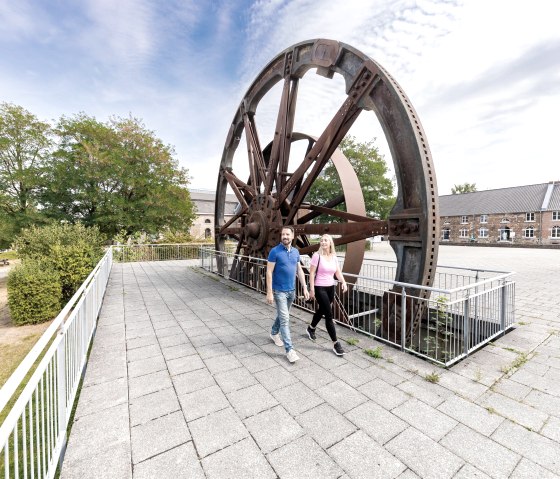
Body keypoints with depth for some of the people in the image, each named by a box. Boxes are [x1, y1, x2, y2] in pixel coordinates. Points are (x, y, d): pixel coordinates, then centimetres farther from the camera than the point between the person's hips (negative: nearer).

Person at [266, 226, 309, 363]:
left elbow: (299, 270, 10)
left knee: (282, 315, 21)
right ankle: (289, 349, 3)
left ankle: (274, 333, 45)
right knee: (284, 319, -5)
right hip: (279, 291, -6)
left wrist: (305, 287, 5)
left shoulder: (296, 252, 4)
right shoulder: (275, 251, -14)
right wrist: (269, 292, -18)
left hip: (291, 290, 6)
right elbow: (269, 272, -14)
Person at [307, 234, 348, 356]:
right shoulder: (317, 255, -12)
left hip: (331, 288, 6)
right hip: (320, 288, -6)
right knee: (329, 315, -6)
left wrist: (343, 282, -14)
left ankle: (311, 329, 47)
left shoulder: (334, 257, 5)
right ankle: (335, 343, 5)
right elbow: (311, 273, -12)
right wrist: (311, 289, -15)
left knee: (321, 310, 21)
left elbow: (338, 272, 4)